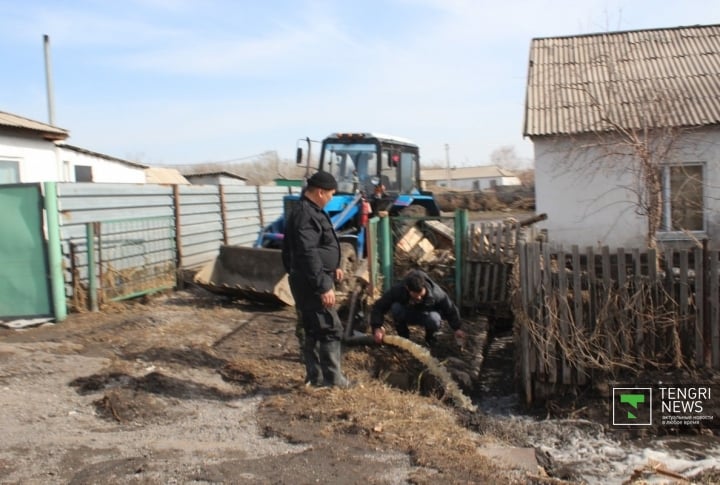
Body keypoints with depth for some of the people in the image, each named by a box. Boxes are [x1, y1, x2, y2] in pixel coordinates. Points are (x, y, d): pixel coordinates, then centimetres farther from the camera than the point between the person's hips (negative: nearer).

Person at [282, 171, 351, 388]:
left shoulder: (311, 210, 14)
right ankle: (332, 377, 6)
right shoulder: (305, 215, -21)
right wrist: (323, 286, -26)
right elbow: (308, 255, -27)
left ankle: (315, 376, 25)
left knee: (314, 331, 16)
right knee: (330, 329, -3)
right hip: (311, 283, -11)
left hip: (315, 281, 11)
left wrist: (332, 267, 26)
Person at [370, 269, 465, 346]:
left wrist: (457, 328, -10)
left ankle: (429, 337, -1)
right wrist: (377, 327, -40)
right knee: (395, 308, -34)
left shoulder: (435, 292, -31)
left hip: (426, 315, 0)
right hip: (407, 314, 0)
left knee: (434, 319, -37)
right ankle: (403, 336, -9)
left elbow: (450, 308, -14)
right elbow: (379, 307, -28)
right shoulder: (398, 290, -33)